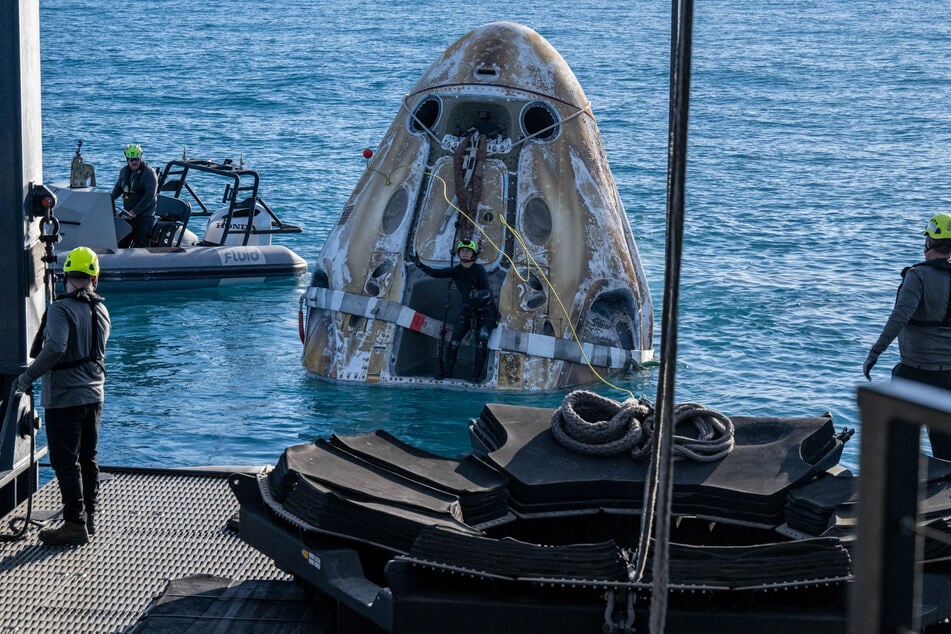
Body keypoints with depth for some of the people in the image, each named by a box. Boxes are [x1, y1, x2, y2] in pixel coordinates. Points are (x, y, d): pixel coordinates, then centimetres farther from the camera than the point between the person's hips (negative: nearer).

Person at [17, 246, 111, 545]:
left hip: (64, 398, -7)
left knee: (66, 462, -3)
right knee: (88, 459, 14)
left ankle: (75, 524, -3)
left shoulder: (61, 309, -16)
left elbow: (54, 350, -27)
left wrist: (27, 377, -18)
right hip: (93, 395, 7)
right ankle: (88, 518, 22)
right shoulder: (101, 310, 7)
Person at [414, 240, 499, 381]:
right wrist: (419, 265, -15)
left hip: (486, 309, -4)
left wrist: (477, 294, -47)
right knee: (454, 342, -4)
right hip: (467, 308, 4)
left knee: (481, 344, -12)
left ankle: (477, 375, -2)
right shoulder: (456, 271, -2)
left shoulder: (479, 269, -17)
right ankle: (447, 371, 6)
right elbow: (435, 273, -3)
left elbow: (487, 291, -26)